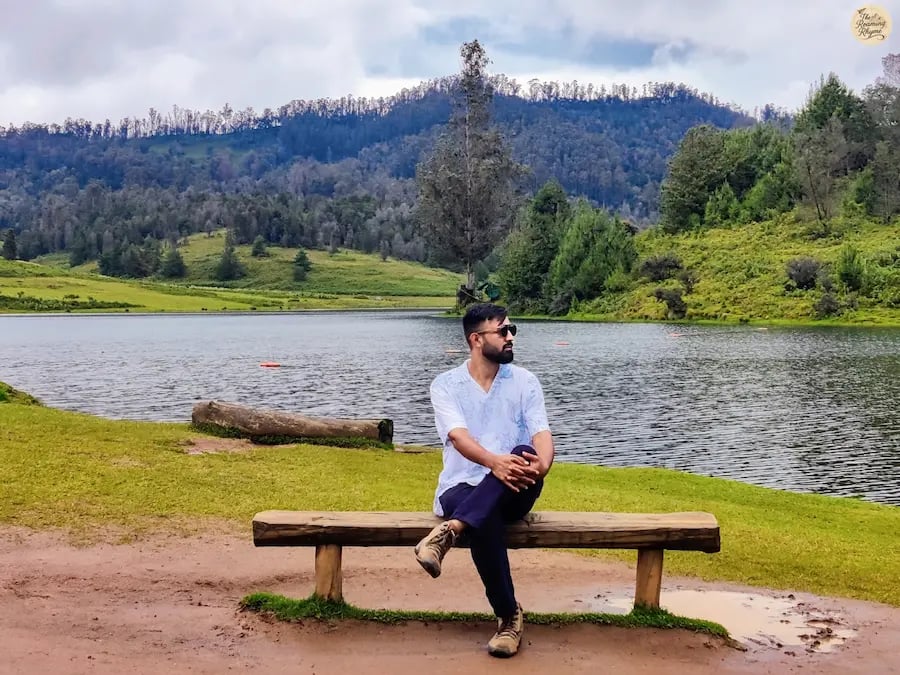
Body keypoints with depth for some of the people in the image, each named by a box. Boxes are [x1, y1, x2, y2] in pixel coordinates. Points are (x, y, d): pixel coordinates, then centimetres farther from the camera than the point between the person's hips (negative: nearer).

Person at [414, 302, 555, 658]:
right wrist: (494, 462, -38)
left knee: (525, 454, -34)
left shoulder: (525, 382, 7)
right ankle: (509, 615, -22)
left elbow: (541, 434, -7)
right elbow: (459, 436, -16)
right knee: (486, 520, -38)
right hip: (462, 487, -2)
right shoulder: (445, 385, 1)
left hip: (512, 491, 2)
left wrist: (541, 465, -32)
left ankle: (449, 531, -43)